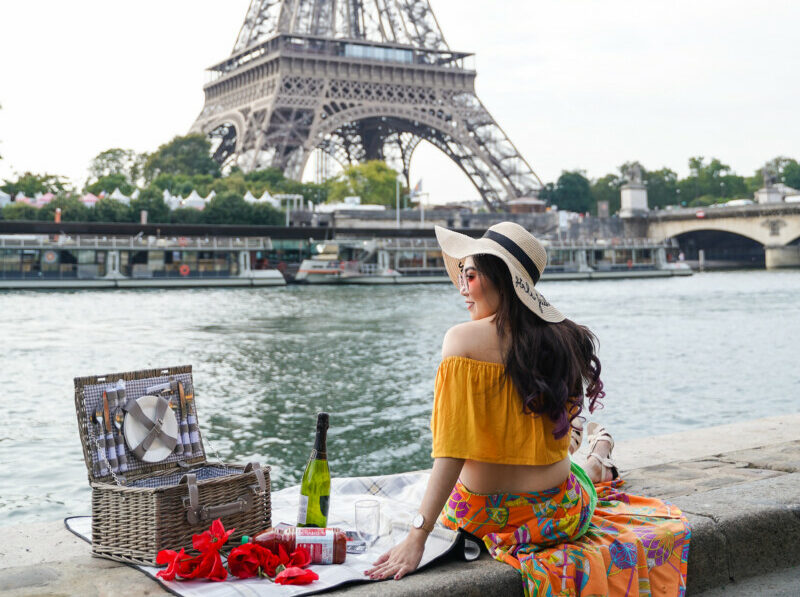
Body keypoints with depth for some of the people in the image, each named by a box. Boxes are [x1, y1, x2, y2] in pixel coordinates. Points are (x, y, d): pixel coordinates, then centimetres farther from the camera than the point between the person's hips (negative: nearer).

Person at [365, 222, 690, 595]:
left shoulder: (462, 340, -21)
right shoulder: (560, 338, -8)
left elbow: (451, 449, -26)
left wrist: (417, 537, -25)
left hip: (484, 517, 0)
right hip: (561, 515, 1)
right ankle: (600, 460, 65)